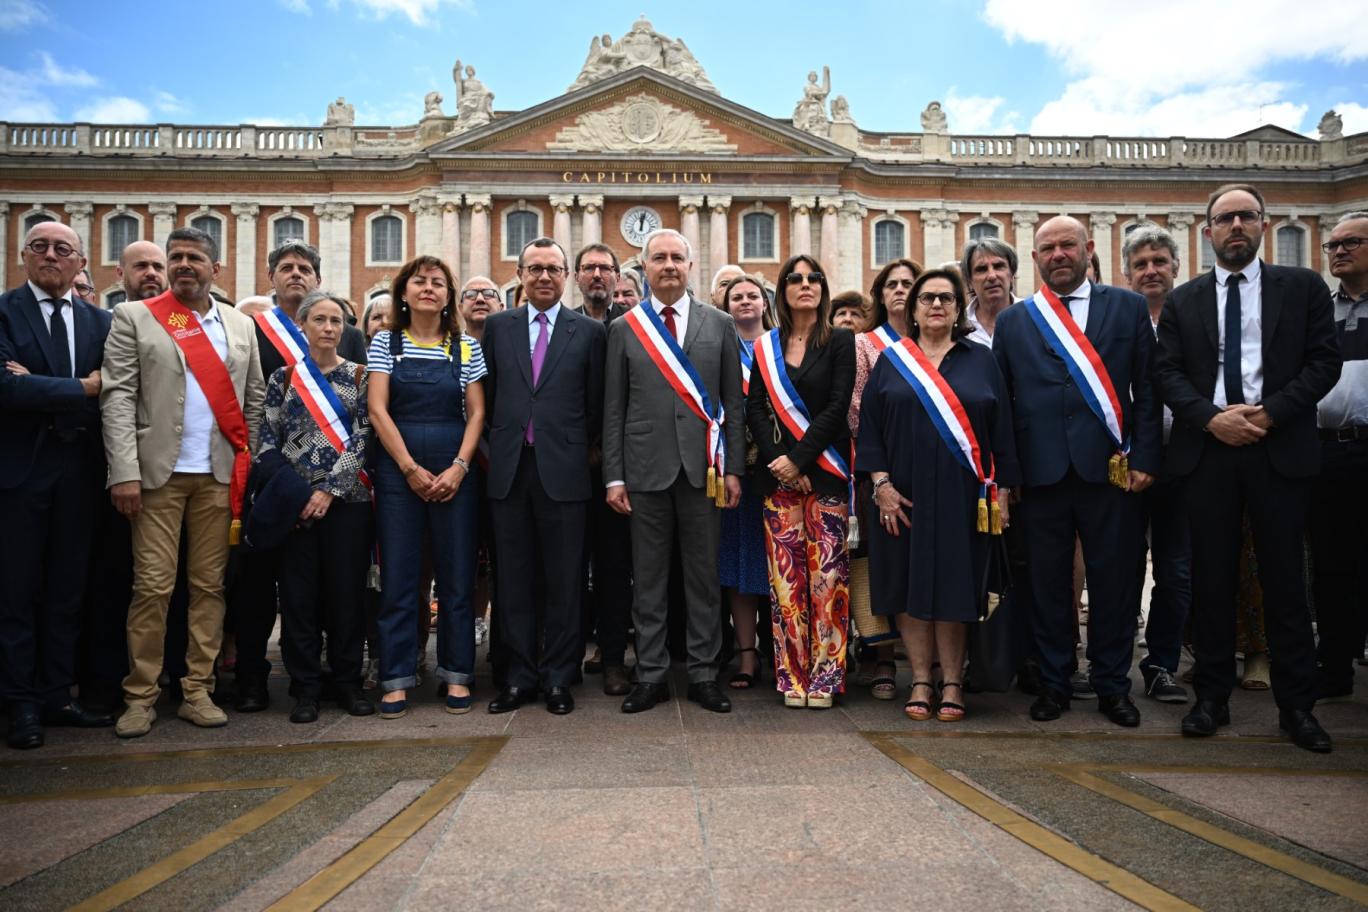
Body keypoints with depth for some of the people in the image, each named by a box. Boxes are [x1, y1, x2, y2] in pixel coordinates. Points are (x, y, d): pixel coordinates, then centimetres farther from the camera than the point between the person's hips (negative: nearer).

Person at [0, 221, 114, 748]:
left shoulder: (99, 321, 9)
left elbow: (113, 390, -3)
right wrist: (81, 389, -14)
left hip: (79, 469, 3)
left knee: (67, 589, 10)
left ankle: (56, 695, 21)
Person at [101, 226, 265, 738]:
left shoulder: (240, 325, 13)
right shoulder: (133, 318, 5)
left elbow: (254, 400, 15)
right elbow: (117, 398, -4)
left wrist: (248, 465, 7)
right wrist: (125, 471, -13)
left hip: (219, 474, 3)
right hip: (157, 471, -2)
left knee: (209, 584, 5)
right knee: (152, 585, -2)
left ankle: (197, 691, 14)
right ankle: (141, 696, 10)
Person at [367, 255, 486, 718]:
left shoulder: (467, 348, 7)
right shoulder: (385, 342, 6)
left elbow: (476, 413, 4)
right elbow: (377, 409, -2)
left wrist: (459, 467, -9)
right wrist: (411, 469, -10)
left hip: (455, 473, 1)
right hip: (397, 471, 0)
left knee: (457, 575, 4)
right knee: (398, 576, 2)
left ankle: (457, 675, 15)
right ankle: (396, 679, 12)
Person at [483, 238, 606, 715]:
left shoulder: (590, 331, 4)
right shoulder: (498, 326, 11)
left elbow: (596, 403, 5)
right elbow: (488, 393, 12)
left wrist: (581, 450, 3)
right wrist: (497, 447, 6)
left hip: (564, 469, -2)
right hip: (509, 469, 2)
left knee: (563, 580, 4)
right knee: (515, 578, 8)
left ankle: (558, 679, 15)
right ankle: (520, 676, 19)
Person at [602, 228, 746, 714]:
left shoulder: (720, 324, 8)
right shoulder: (623, 328, 7)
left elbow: (733, 402, 7)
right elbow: (613, 409, 5)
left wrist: (734, 468, 1)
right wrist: (614, 475, -1)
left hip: (703, 467, 0)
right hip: (646, 467, 0)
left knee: (704, 575, 6)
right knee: (648, 577, 6)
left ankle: (704, 674, 17)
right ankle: (651, 674, 17)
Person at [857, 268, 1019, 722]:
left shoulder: (981, 361, 8)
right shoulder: (891, 361, 7)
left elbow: (1001, 429, 6)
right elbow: (869, 426, 2)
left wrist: (1001, 491, 0)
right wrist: (881, 483, -7)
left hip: (962, 494, 0)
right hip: (904, 495, 1)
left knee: (954, 586, 3)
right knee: (908, 585, 3)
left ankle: (952, 682, 14)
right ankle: (921, 680, 14)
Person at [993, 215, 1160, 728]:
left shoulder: (1127, 307, 9)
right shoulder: (1013, 321, 10)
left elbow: (1146, 389, 6)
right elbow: (1001, 400, 8)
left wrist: (1145, 459, -3)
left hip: (1110, 468, 0)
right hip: (1041, 471, 1)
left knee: (1112, 583, 6)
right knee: (1047, 584, 7)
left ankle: (1112, 685, 21)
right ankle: (1054, 683, 20)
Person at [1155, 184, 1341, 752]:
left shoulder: (1303, 287, 8)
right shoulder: (1182, 301, 11)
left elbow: (1323, 361, 0)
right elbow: (1167, 372, 3)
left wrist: (1269, 413, -13)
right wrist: (1211, 418, -12)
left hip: (1280, 450, -1)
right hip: (1207, 450, 1)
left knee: (1285, 581, 3)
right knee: (1212, 580, 6)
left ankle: (1296, 705, 14)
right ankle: (1212, 698, 15)